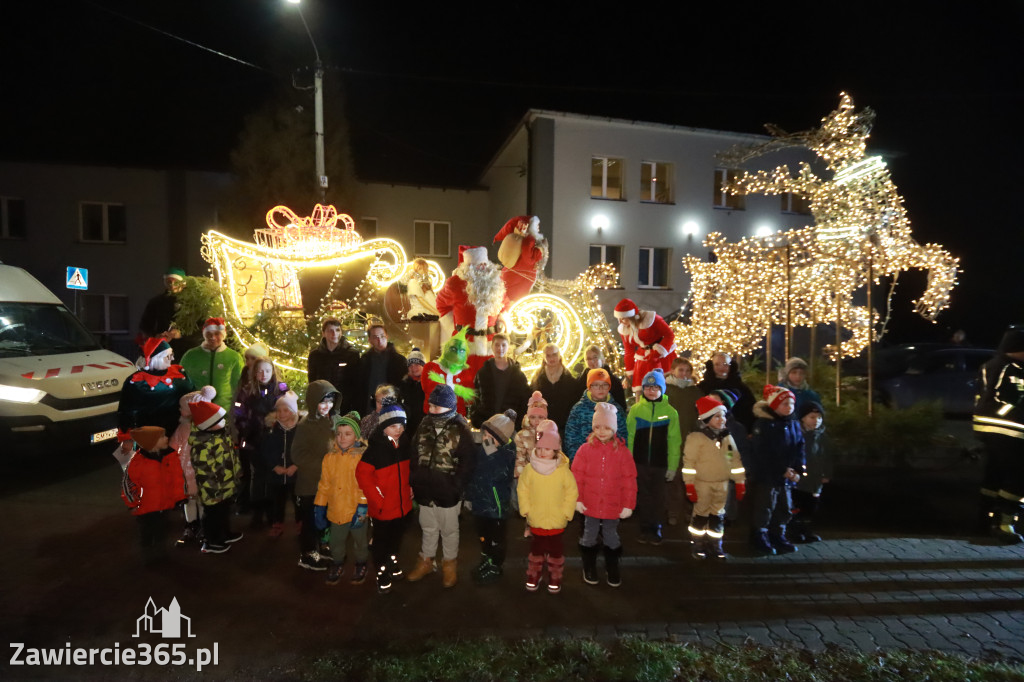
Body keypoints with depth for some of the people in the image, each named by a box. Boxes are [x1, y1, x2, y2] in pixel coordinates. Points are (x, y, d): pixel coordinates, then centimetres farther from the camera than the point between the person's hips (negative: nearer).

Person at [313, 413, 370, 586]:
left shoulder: (362, 457, -14)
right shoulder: (329, 457, -3)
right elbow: (324, 484, 4)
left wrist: (362, 507, -20)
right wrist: (319, 507, 4)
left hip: (357, 511, -3)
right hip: (336, 511, 3)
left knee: (360, 541, 18)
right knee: (336, 542, 20)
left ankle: (360, 564, 42)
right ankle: (337, 563, 45)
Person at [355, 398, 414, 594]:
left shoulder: (405, 444, -1)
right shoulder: (375, 448, -20)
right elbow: (362, 474, -21)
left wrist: (410, 486, 6)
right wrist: (377, 499, -19)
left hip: (403, 504, 6)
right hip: (383, 508, -6)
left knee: (396, 538, 24)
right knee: (381, 541, 12)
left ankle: (392, 562, 46)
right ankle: (382, 573, 30)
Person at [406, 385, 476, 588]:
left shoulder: (461, 429, -15)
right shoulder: (425, 424, -1)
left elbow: (466, 464, -12)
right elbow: (415, 455, 6)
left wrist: (456, 488, -15)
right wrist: (413, 482, 4)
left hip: (448, 493, -4)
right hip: (424, 490, 4)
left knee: (449, 530, 16)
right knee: (428, 528, 22)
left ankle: (450, 564, 37)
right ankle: (426, 561, 42)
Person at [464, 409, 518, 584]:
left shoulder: (508, 454, -22)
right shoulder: (480, 448, -4)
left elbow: (496, 475, -32)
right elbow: (472, 472, 8)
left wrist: (491, 455, -38)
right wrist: (469, 496, 14)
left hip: (497, 504, -6)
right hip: (480, 502, 6)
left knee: (497, 538, 12)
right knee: (483, 535, 24)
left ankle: (495, 566, 32)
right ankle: (486, 560, 45)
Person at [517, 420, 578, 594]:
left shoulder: (563, 470, -16)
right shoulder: (529, 469, -12)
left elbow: (572, 492, -7)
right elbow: (522, 490, -3)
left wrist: (566, 512, -8)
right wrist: (526, 509, -5)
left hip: (557, 521, -1)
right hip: (535, 520, 1)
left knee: (555, 550, 15)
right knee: (536, 549, 19)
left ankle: (555, 578, 34)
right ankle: (534, 576, 37)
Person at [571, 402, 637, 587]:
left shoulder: (622, 451, -9)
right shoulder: (585, 449, -9)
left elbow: (629, 481, -5)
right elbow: (577, 476, -5)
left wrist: (628, 504, -6)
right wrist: (577, 499, -7)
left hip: (613, 506, 0)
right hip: (590, 504, 0)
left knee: (611, 537, 16)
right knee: (589, 536, 15)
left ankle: (612, 569, 36)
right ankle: (589, 568, 35)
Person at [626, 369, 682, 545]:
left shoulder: (670, 412, -4)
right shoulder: (635, 409, -1)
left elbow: (674, 441, -3)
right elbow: (629, 437, -1)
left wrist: (673, 466, -5)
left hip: (660, 463, -1)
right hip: (640, 462, 1)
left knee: (658, 497, 10)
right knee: (643, 496, 10)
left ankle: (656, 529, 25)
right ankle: (645, 529, 24)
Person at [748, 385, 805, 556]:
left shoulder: (794, 425, 8)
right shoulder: (763, 425, -15)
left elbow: (799, 450, 8)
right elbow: (763, 454, -19)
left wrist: (798, 470, -7)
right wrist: (783, 470, -18)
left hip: (785, 478, 7)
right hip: (764, 477, -7)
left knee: (784, 510, 17)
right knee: (763, 510, 0)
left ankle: (778, 536, 33)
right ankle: (759, 539, 16)